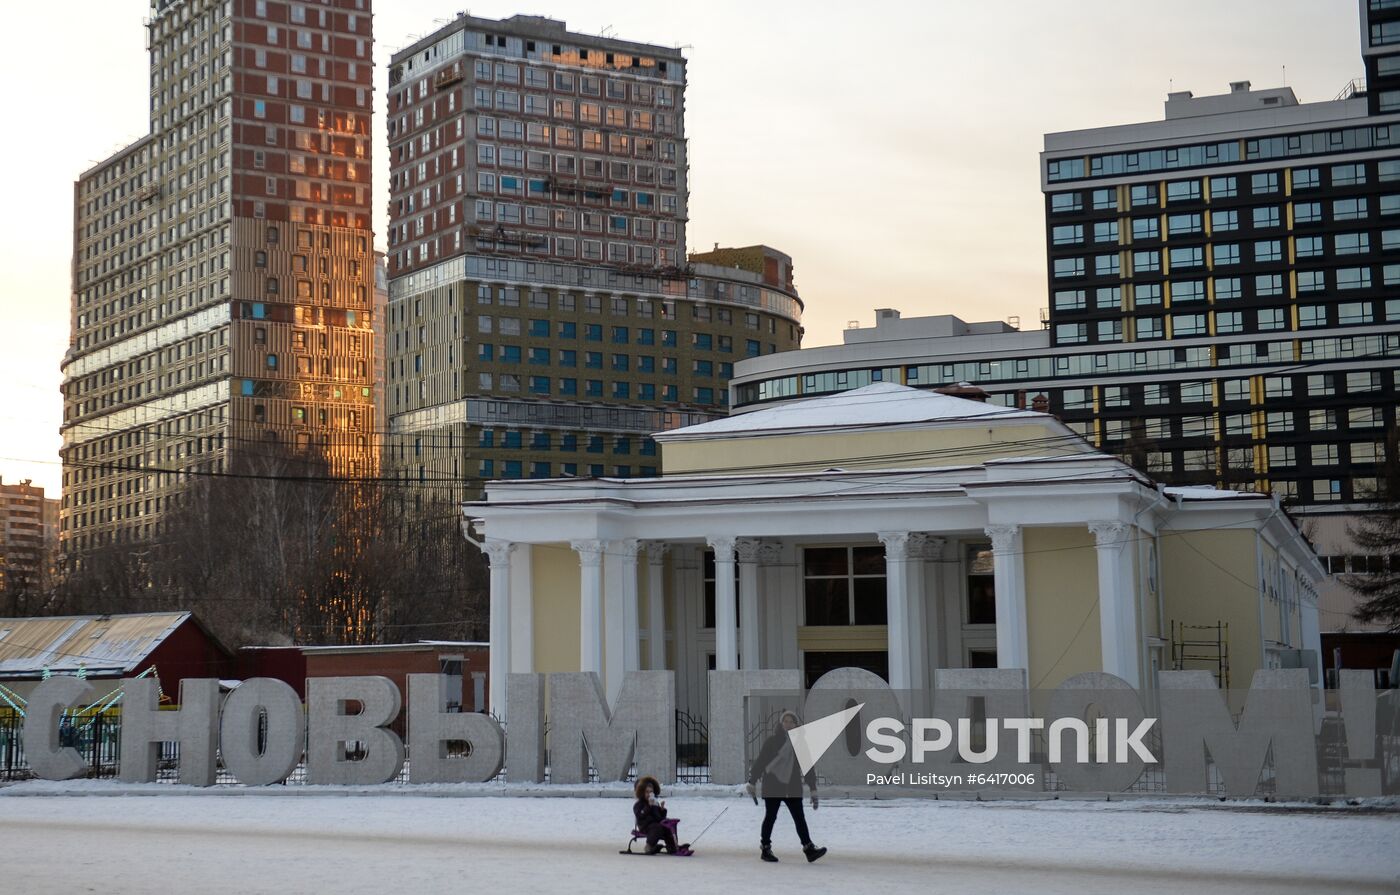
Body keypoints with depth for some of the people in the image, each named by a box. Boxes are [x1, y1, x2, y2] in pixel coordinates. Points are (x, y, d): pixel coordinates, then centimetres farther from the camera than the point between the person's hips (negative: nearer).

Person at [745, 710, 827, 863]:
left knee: (799, 817, -3)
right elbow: (760, 761, 1)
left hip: (793, 787, 2)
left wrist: (813, 789, 8)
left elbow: (808, 766, 11)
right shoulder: (772, 742, -1)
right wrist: (752, 781, -2)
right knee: (770, 816, 5)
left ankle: (809, 848, -7)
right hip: (772, 786, -2)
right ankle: (765, 849, 15)